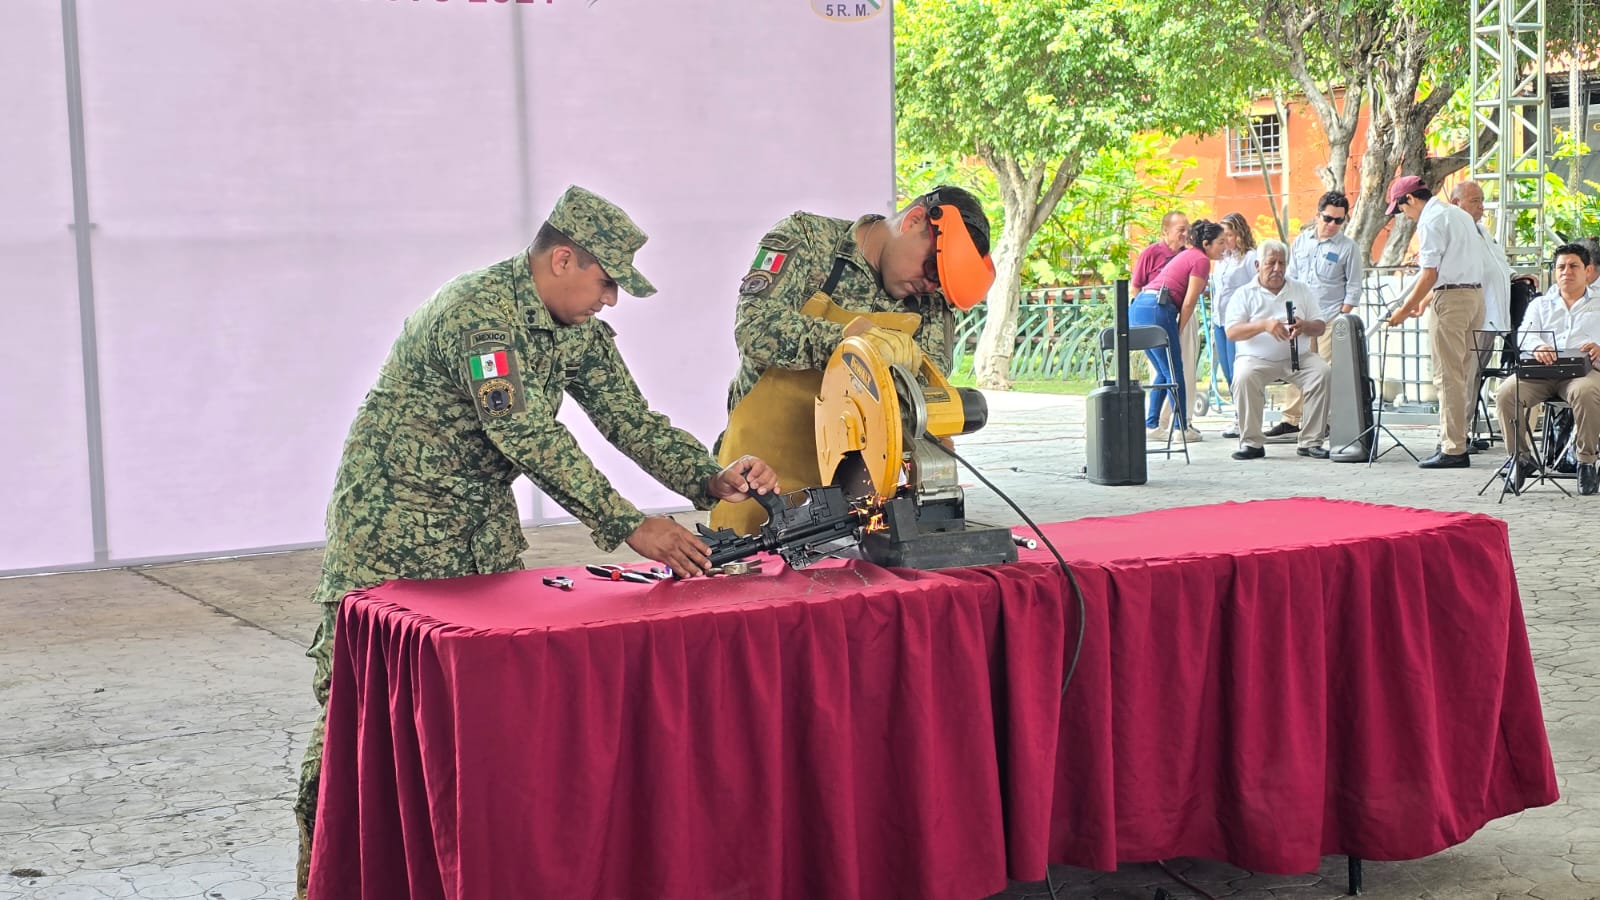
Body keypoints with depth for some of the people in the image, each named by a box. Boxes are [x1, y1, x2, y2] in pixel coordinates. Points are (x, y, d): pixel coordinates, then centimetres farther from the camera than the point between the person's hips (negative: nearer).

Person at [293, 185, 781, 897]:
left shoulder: (581, 332, 3)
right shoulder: (478, 311, -26)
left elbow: (631, 419, 0)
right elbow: (528, 437, -32)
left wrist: (714, 479, -17)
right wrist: (628, 526, -34)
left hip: (485, 519, 8)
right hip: (396, 517, -8)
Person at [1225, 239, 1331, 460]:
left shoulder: (1301, 291, 17)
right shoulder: (1245, 294, 7)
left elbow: (1320, 327, 12)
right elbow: (1232, 332, -6)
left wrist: (1305, 326, -12)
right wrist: (1264, 325, -21)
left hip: (1298, 357, 3)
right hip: (1257, 358, -2)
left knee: (1323, 372, -26)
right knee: (1244, 377, -34)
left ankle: (1311, 442, -18)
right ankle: (1252, 443, -22)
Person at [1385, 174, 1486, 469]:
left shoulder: (1431, 221, -9)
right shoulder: (1461, 216, 20)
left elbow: (1430, 274, -16)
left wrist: (1405, 309, -11)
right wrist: (1424, 301, 25)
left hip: (1451, 300, -9)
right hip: (1475, 293, 9)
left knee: (1448, 377, -6)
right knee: (1465, 375, 11)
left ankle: (1453, 449, -7)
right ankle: (1458, 437, 14)